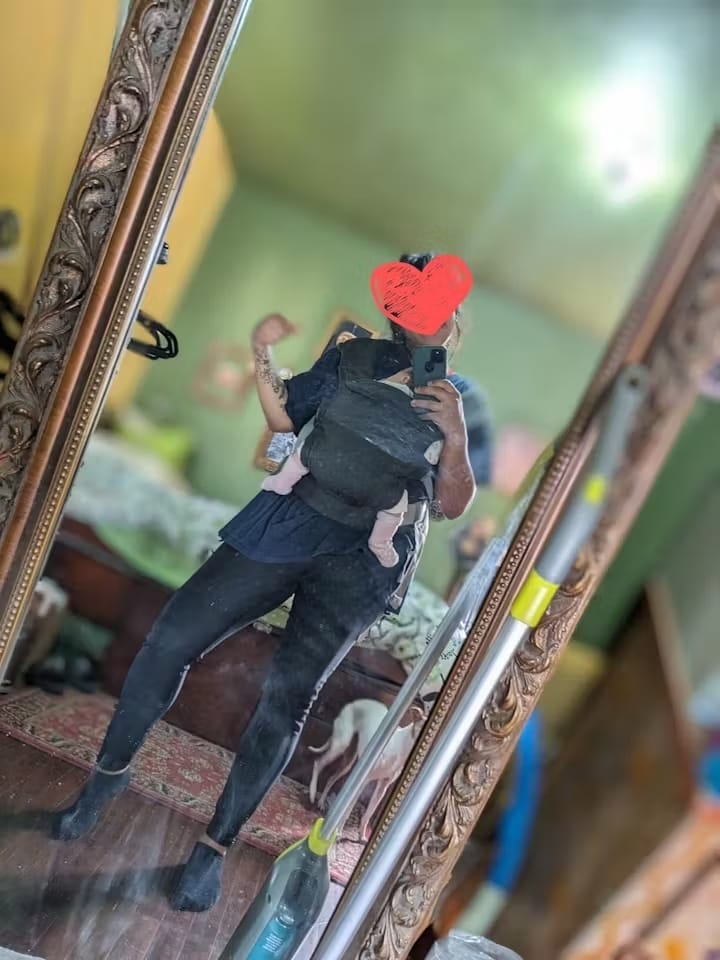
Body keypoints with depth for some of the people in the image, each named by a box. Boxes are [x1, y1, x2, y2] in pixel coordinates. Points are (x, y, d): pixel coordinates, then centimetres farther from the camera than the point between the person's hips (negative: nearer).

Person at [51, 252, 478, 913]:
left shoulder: (463, 400, 6)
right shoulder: (354, 357, 11)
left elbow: (452, 506, 1)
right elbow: (285, 421, 13)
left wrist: (456, 437, -16)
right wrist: (265, 360, -3)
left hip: (363, 560, -2)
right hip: (288, 522, 2)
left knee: (290, 692, -16)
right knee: (171, 639, -5)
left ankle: (216, 846, 3)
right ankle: (110, 773, 18)